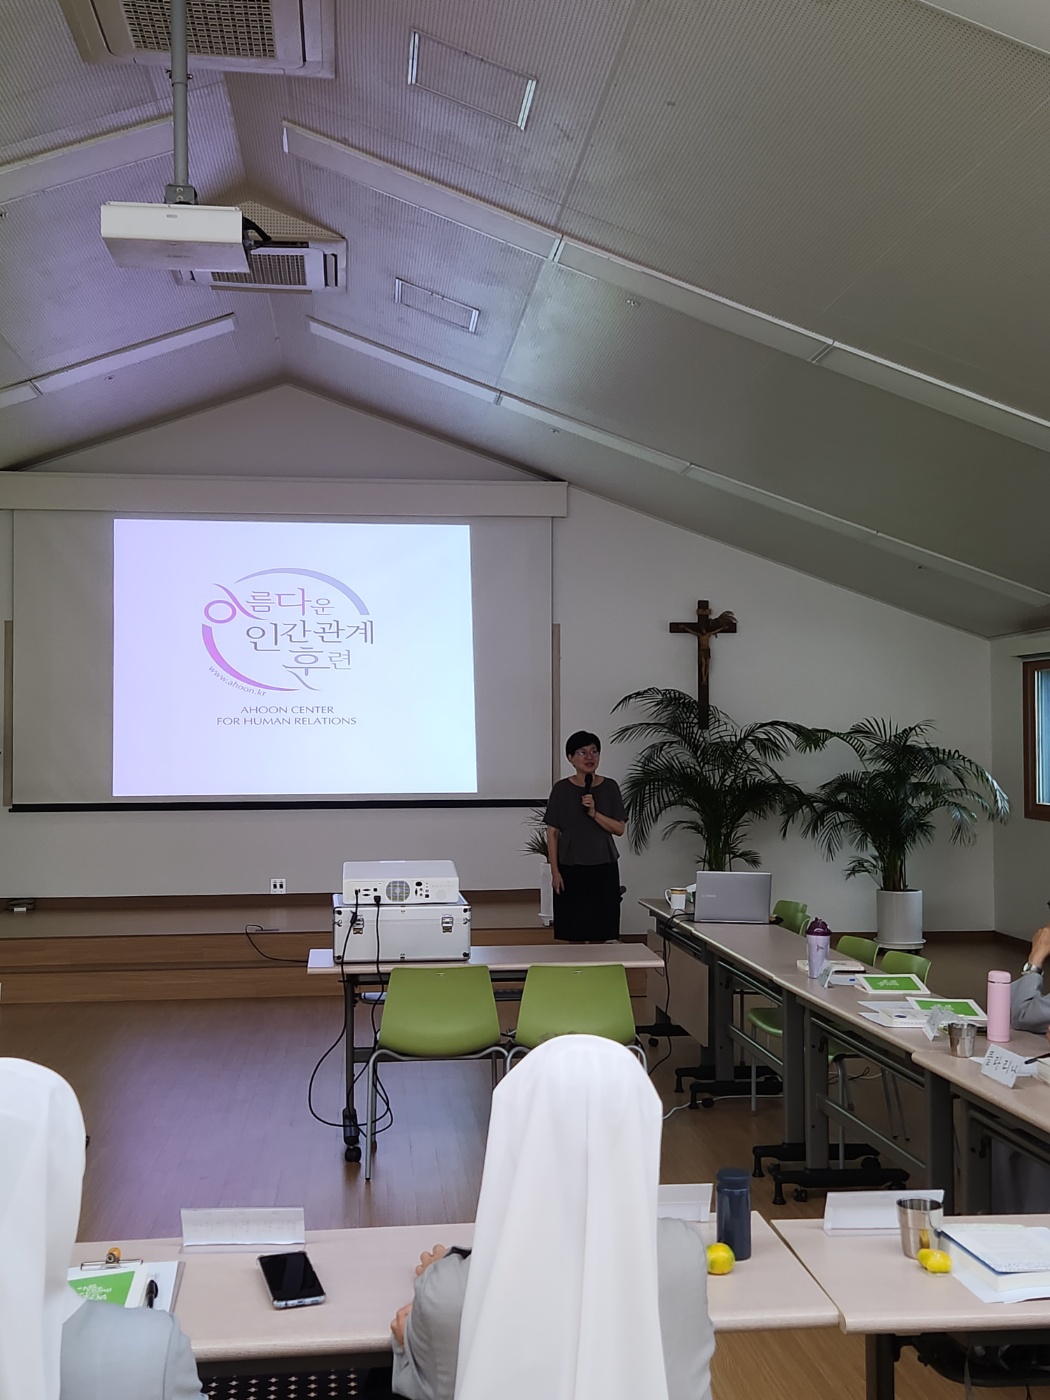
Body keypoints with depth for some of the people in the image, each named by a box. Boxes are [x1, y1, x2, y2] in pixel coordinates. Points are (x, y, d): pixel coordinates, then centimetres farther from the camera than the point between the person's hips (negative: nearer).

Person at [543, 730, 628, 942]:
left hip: (604, 868, 2)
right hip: (571, 868, -1)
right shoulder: (561, 789, -2)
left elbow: (620, 828, -1)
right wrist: (555, 871, -7)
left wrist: (594, 813, -17)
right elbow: (552, 833, -1)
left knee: (600, 934, 4)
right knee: (574, 934, 1)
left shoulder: (609, 787, 3)